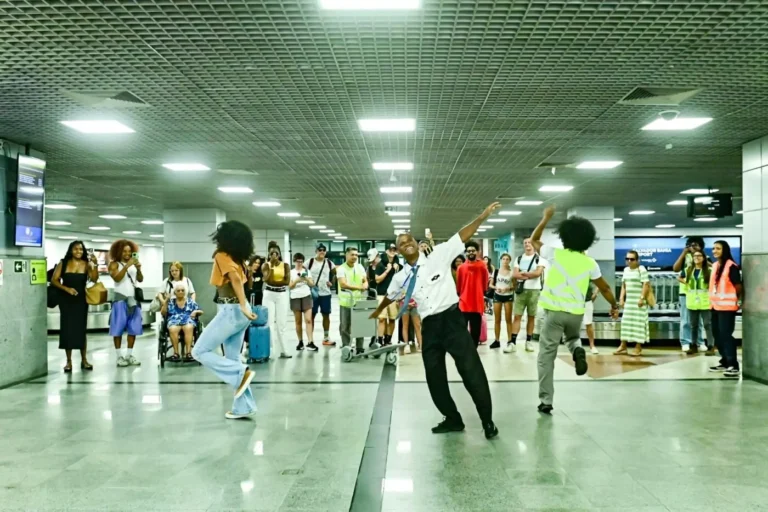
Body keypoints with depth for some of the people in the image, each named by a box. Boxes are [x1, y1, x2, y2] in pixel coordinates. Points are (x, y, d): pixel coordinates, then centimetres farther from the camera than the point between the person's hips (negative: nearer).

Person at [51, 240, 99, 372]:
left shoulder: (86, 264, 0)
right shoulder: (63, 264, 1)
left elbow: (94, 279, -13)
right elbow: (54, 280, -2)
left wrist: (95, 264, -26)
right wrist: (66, 288, -16)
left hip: (81, 300, 0)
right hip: (66, 300, 0)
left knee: (81, 329, 4)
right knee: (67, 329, 1)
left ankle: (84, 360, 12)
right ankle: (69, 361, 8)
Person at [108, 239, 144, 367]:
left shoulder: (133, 264, 13)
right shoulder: (114, 264, -1)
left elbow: (140, 280, 5)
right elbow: (117, 278, -17)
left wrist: (138, 269, -13)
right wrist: (126, 266, -25)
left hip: (133, 299, 5)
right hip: (120, 299, -5)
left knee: (133, 328, 4)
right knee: (119, 328, -4)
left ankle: (129, 355, 11)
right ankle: (119, 356, -1)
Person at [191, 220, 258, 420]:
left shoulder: (222, 255, -10)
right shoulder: (237, 257, 14)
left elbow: (235, 277, -24)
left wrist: (243, 306, -29)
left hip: (231, 311, -8)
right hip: (236, 311, 8)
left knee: (199, 352, 0)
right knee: (233, 359, 12)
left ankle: (242, 373, -8)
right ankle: (243, 407, 12)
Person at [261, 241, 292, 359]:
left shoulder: (285, 265, 4)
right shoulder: (266, 265, 2)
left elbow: (287, 281, -4)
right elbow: (267, 280, -13)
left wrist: (274, 282, -10)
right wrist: (272, 266, -17)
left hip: (282, 295, 1)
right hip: (269, 295, -1)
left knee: (281, 323, 4)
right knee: (269, 322, -5)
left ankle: (283, 350, 7)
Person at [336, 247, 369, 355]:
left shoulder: (360, 267, 11)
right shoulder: (341, 268, -6)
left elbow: (365, 281, 12)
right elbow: (343, 284, -17)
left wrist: (365, 285, -13)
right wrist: (359, 287, -23)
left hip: (359, 301, 4)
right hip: (346, 302, -4)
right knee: (345, 327, 1)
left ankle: (359, 348, 15)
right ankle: (346, 348, 9)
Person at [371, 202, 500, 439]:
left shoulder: (438, 255, -2)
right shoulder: (402, 277, 10)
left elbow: (461, 236, -7)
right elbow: (390, 295, 29)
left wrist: (482, 216, -16)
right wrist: (378, 312, 46)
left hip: (452, 318, -5)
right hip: (429, 325, 5)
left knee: (471, 369, -8)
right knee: (434, 376, 8)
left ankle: (487, 420, 3)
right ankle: (452, 419, 23)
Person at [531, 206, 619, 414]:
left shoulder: (555, 254, -6)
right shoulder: (590, 263, 1)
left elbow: (534, 240, 12)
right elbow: (605, 288, 10)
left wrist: (546, 218, 18)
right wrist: (614, 306, 27)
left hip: (554, 311, -2)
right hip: (576, 313, 3)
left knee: (546, 356, 4)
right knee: (573, 338, 34)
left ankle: (546, 401, 1)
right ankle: (578, 351, -3)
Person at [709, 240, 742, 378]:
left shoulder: (731, 266, -14)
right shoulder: (715, 265, 12)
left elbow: (738, 286, -11)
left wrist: (738, 301, -1)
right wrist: (712, 300, 13)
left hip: (726, 306, -9)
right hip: (715, 305, 9)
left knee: (726, 335, -10)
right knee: (718, 334, 13)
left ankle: (734, 366, -6)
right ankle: (725, 363, 23)